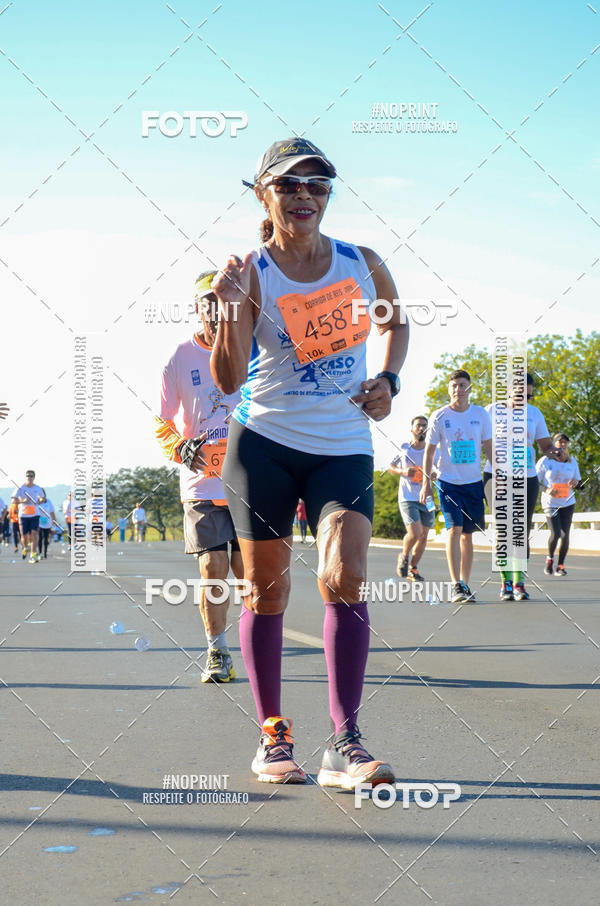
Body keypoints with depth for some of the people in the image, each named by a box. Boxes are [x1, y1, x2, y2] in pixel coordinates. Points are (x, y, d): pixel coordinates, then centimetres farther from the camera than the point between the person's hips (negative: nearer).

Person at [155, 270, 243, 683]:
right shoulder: (180, 359, 2)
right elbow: (161, 423, 7)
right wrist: (183, 448, -12)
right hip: (202, 483, -1)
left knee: (248, 571, 2)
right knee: (213, 569, -5)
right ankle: (217, 654, 9)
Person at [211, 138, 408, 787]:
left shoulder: (362, 264, 3)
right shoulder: (252, 274, -6)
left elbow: (396, 323, 23)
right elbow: (229, 380, -14)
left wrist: (388, 380, 6)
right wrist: (231, 310, -30)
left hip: (344, 447, 1)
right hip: (263, 444, -1)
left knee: (344, 577, -16)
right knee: (265, 589, 4)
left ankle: (344, 745, -13)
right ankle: (272, 736, 18)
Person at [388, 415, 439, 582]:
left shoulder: (432, 451, 2)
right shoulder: (404, 448, 0)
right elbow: (391, 467, 11)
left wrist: (435, 476, -14)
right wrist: (403, 472, -9)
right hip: (407, 498, -3)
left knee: (423, 537, 7)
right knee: (414, 533, -17)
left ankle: (413, 568, 26)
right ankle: (404, 556, 13)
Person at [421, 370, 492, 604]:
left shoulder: (480, 414, 3)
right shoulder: (439, 416, -3)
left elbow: (489, 448, 10)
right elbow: (429, 451, 2)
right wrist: (426, 484, -2)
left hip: (473, 482, 3)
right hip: (448, 482, -3)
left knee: (468, 534, 7)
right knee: (455, 530, -14)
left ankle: (465, 584, 15)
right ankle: (456, 586, -15)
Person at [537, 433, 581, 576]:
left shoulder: (572, 461, 6)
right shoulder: (545, 461, -6)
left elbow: (578, 482, 16)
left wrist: (575, 482, -9)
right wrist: (546, 490, -19)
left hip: (568, 503, 4)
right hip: (550, 503, -4)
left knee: (565, 534, 0)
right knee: (555, 534, -14)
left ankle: (560, 565, 13)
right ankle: (549, 559, 13)